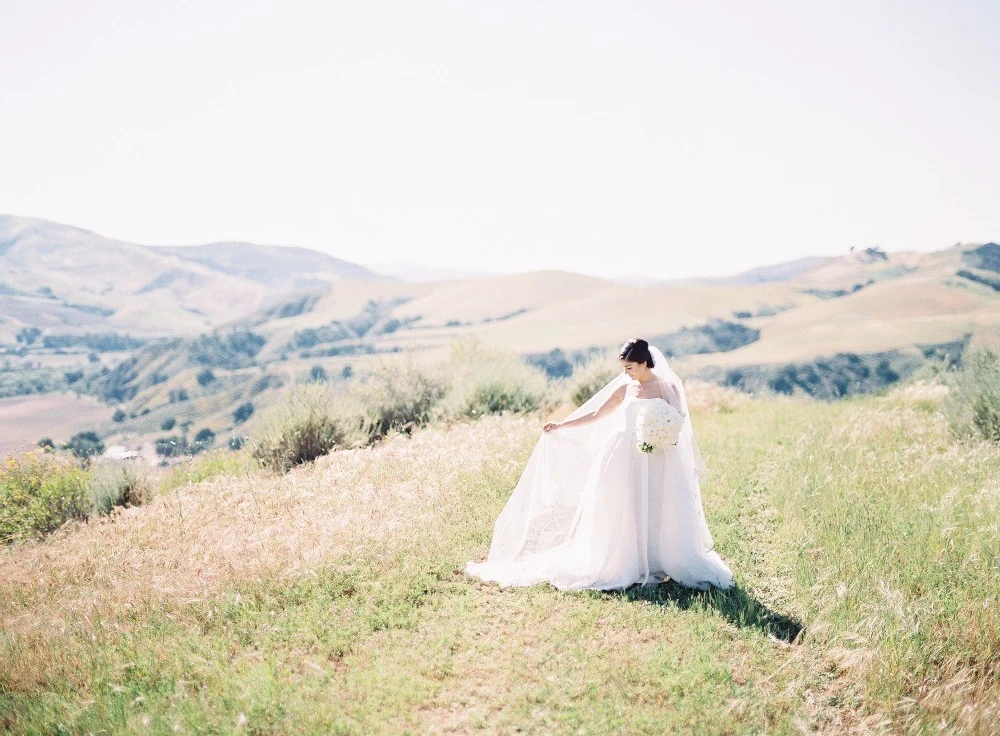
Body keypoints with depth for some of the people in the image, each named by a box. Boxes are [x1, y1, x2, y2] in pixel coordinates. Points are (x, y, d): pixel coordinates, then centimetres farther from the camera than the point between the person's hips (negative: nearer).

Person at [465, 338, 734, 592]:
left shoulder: (669, 386, 1)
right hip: (627, 460, 2)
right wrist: (560, 426, 9)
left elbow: (679, 422, 1)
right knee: (625, 513, -1)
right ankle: (628, 565, 7)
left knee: (660, 514, -4)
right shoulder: (624, 387, 8)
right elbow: (594, 415, 12)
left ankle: (660, 564, 8)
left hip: (660, 462, -2)